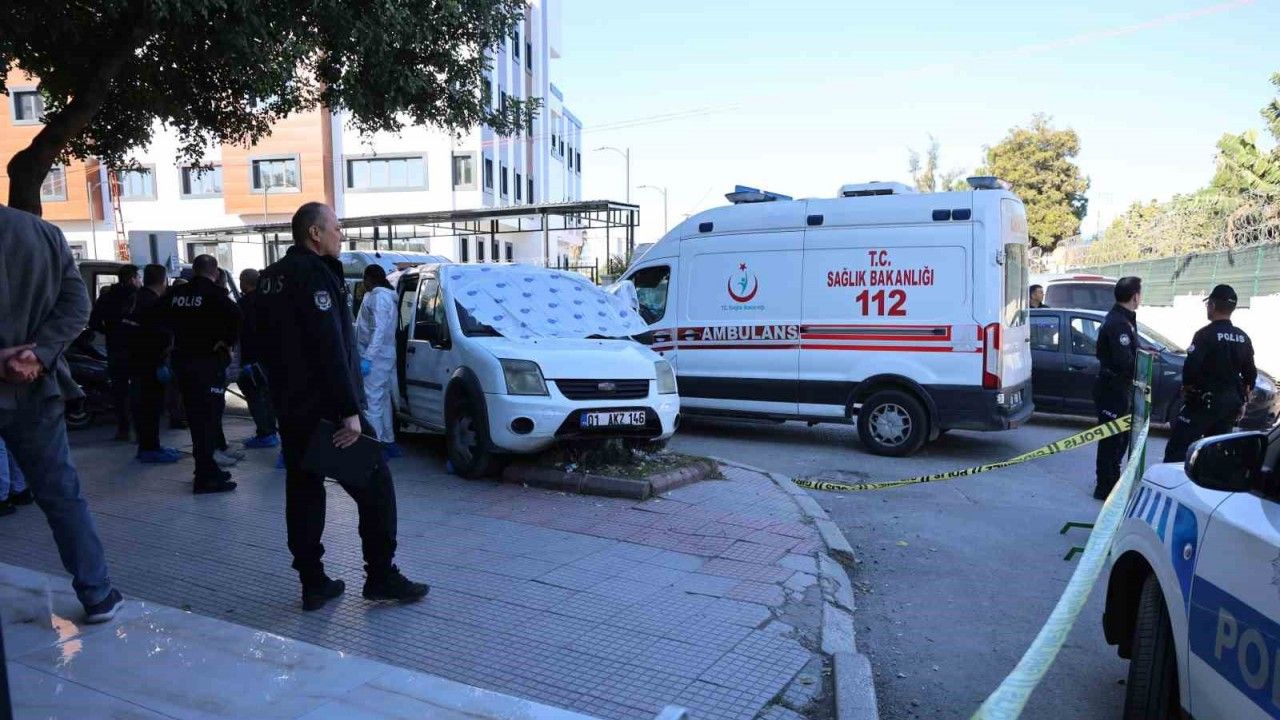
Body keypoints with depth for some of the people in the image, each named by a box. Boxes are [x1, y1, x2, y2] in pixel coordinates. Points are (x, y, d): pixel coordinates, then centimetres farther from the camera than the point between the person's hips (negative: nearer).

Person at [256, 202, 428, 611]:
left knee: (303, 491, 11)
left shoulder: (270, 279, 15)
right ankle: (381, 576, 3)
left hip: (290, 408, 9)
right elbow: (330, 349, -22)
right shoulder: (314, 274, -15)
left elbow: (266, 345, 22)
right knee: (374, 486, 0)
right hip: (325, 407, -9)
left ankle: (313, 583, 17)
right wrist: (350, 410, -23)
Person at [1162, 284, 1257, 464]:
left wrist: (1187, 391, -1)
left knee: (1177, 448, -7)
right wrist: (1243, 402, 22)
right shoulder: (1243, 338, 8)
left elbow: (1191, 367, -18)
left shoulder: (1206, 334, -14)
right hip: (1231, 403, 7)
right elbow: (1250, 374, 14)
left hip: (1204, 401, -7)